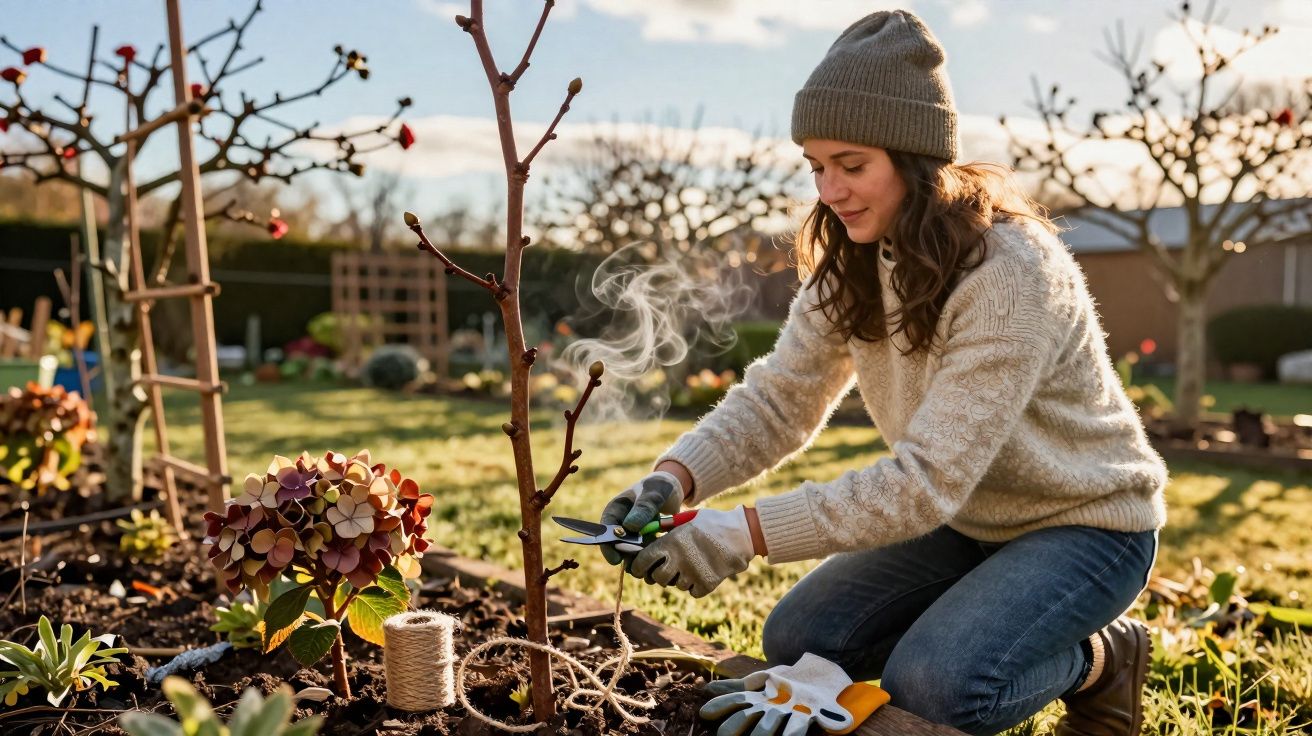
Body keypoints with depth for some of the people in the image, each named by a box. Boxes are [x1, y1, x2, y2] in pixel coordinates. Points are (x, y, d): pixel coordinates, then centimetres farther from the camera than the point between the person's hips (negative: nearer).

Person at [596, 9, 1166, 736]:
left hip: (1083, 521, -6)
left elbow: (926, 480, -33)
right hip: (965, 519, 6)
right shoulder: (850, 264, -7)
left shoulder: (1008, 271, -30)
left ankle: (1097, 660, 4)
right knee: (797, 642, -6)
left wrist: (745, 535, -38)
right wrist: (673, 479, -28)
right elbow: (777, 399, -10)